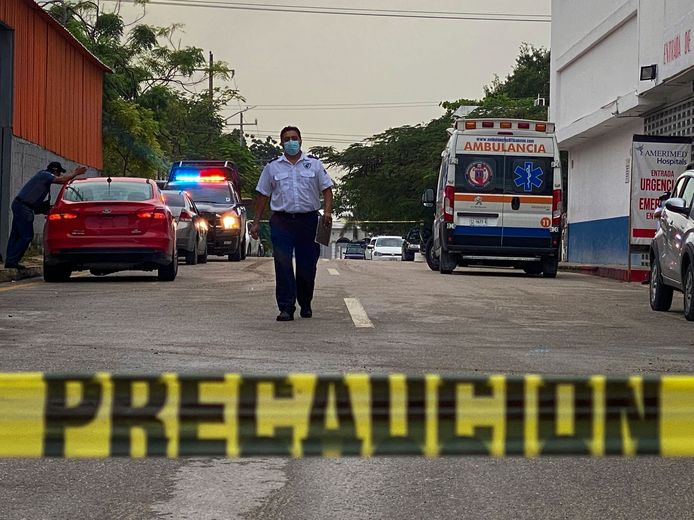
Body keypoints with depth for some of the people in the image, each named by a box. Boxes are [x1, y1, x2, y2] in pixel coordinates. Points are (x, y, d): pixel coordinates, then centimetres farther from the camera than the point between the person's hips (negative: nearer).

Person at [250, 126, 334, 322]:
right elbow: (262, 195, 11)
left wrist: (327, 211, -9)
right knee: (283, 265, -8)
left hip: (308, 220, 0)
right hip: (281, 221, 0)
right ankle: (286, 308, -6)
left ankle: (305, 305, 22)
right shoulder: (272, 167, 9)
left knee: (307, 265, 4)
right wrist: (256, 222, 7)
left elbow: (327, 188, 8)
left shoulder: (314, 164, 9)